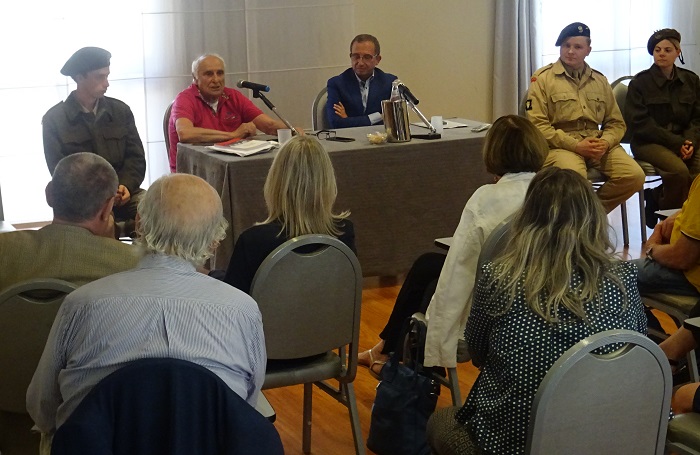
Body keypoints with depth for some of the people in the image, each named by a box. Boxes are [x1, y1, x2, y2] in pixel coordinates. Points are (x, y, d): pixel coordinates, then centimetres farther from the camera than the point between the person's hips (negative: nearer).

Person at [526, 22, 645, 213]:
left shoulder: (599, 81, 18)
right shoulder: (542, 78, 3)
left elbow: (616, 123, 19)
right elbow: (537, 124, -7)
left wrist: (605, 143, -6)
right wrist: (576, 145, -15)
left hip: (598, 143, 5)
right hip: (560, 145, -5)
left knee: (634, 175, -20)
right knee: (574, 176, -38)